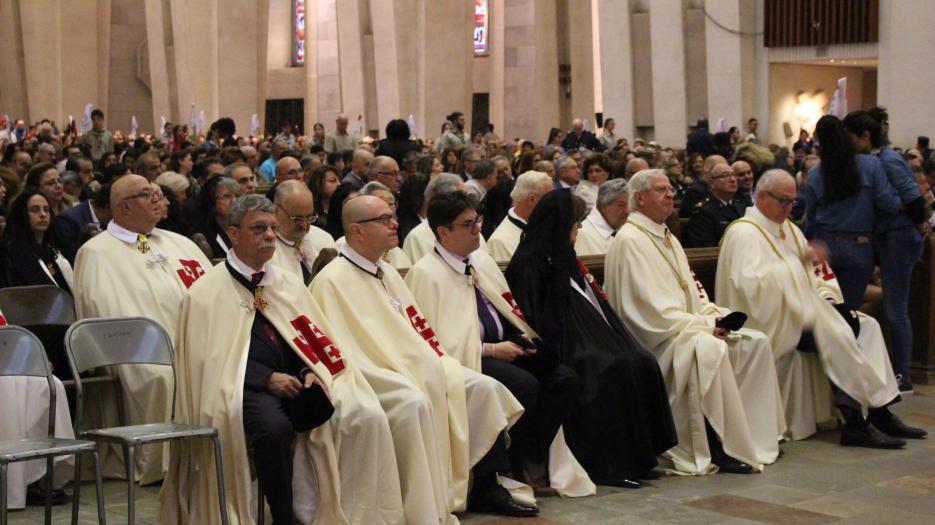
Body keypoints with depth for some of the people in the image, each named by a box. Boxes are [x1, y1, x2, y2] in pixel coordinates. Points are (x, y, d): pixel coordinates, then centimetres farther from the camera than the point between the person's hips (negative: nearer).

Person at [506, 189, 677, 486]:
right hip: (561, 351, -9)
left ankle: (637, 457, -11)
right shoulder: (529, 265, -8)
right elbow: (536, 323, -14)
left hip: (587, 343, 9)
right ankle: (608, 464, -21)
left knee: (644, 364, -13)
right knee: (618, 369, -28)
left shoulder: (563, 259, 21)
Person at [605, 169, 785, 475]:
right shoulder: (629, 240, -11)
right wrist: (702, 325, -18)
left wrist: (713, 314, -1)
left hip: (687, 327, 10)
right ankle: (720, 447, -27)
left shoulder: (669, 239, 20)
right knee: (710, 348, -34)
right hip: (656, 338, -10)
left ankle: (754, 434, -3)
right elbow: (650, 306, -18)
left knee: (755, 343, -3)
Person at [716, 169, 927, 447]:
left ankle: (879, 412, -14)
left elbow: (812, 274, 23)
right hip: (773, 321, -9)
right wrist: (798, 262, -26)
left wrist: (827, 298, 3)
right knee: (836, 334, -27)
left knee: (866, 326, -7)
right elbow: (750, 282, -25)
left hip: (802, 310, 9)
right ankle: (855, 421, -23)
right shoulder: (744, 233, -9)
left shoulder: (789, 228, 19)